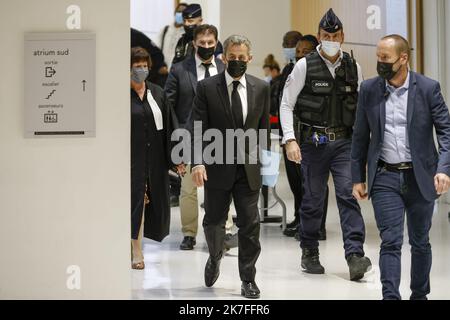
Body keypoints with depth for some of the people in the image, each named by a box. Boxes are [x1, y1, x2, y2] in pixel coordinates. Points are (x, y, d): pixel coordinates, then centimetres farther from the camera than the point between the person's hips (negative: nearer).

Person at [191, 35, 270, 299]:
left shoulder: (261, 88, 5)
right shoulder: (207, 88, -3)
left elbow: (264, 129, 11)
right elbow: (199, 129, -7)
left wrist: (265, 161, 10)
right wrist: (198, 162, -18)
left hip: (248, 168, 1)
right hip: (217, 167, -1)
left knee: (250, 224, 1)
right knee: (214, 222, 10)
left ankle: (248, 279, 13)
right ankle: (215, 257, 41)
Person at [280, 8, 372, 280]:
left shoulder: (353, 67, 8)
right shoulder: (305, 66, -2)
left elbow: (361, 105, 15)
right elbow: (287, 104, -1)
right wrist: (290, 140, -12)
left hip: (345, 141, 2)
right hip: (314, 141, -2)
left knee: (348, 194, -10)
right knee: (313, 199, 6)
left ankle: (355, 255, -15)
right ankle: (310, 253, 21)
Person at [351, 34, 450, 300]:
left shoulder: (428, 88, -4)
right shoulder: (369, 90, 2)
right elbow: (361, 136, 8)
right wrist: (358, 178, 6)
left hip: (420, 177, 0)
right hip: (385, 178, 0)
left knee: (420, 242, 13)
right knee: (390, 242, -6)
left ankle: (420, 294, 29)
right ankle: (390, 296, -8)